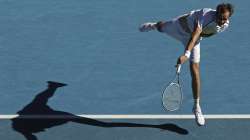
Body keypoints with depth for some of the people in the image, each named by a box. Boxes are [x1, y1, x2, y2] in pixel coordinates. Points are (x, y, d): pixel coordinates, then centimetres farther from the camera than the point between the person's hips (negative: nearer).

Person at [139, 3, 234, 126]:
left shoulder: (225, 25, -26)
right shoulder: (206, 15, -45)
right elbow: (194, 35, -58)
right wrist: (186, 54, -69)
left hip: (195, 34, 3)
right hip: (182, 25, -3)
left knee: (195, 69, -8)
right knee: (161, 28, 32)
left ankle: (196, 107, -1)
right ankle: (153, 25, 73)